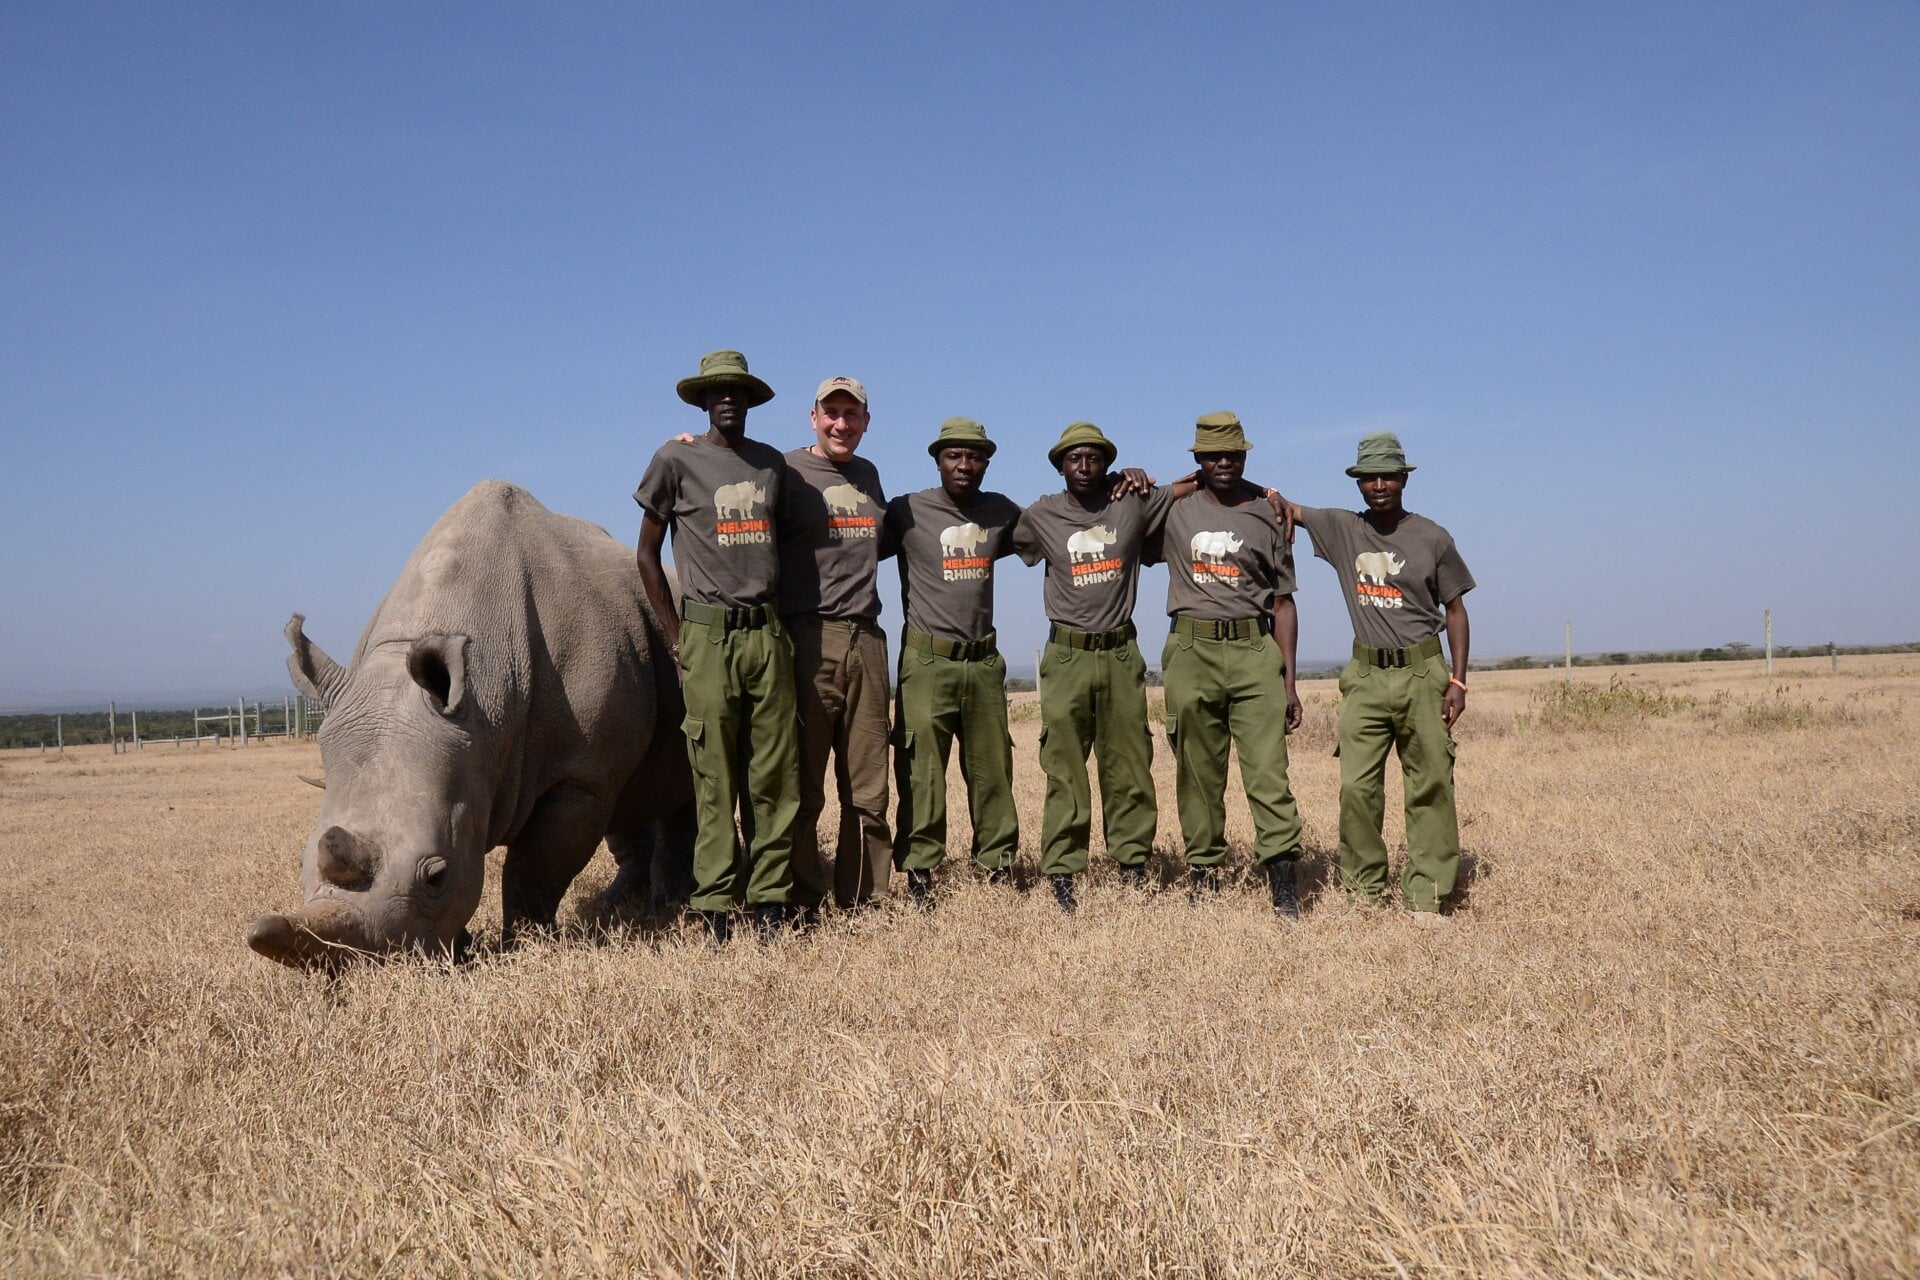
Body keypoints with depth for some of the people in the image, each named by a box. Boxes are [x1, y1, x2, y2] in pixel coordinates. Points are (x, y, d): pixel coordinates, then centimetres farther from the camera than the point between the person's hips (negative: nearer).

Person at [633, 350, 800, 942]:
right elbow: (646, 554, 6)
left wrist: (780, 616, 15)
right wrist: (676, 633, 1)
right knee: (715, 781, -3)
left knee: (775, 776, 2)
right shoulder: (676, 459, 3)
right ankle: (714, 907, 4)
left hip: (768, 633, 4)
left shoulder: (772, 463, 15)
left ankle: (769, 900, 9)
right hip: (709, 636, -4)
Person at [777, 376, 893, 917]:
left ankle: (864, 899, 14)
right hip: (808, 638, -5)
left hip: (867, 637, 6)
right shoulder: (788, 472, 1)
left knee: (869, 787, 6)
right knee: (803, 785, -2)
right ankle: (802, 904, 6)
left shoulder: (868, 475, 20)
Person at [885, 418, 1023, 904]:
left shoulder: (1001, 511, 11)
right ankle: (918, 870, 4)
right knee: (922, 772, -4)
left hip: (984, 661, 4)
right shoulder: (908, 511, -3)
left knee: (992, 770, 8)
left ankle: (997, 862, 18)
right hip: (928, 662, -4)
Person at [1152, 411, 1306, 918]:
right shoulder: (1174, 511, 11)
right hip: (1191, 652, 1)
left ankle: (1283, 887, -9)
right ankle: (1204, 875, 14)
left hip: (1254, 651, -1)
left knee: (1268, 772, -8)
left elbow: (1282, 602, 9)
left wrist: (1289, 681, 3)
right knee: (1198, 775, 5)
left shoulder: (1267, 517, 10)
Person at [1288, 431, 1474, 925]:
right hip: (1366, 675, 1)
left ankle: (1426, 896, 4)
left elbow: (1455, 609, 5)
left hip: (1422, 672, -1)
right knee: (1357, 787, -3)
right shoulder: (1341, 528, 5)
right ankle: (1364, 889, 9)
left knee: (1431, 787, -2)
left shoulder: (1433, 538, 2)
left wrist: (1457, 680, -2)